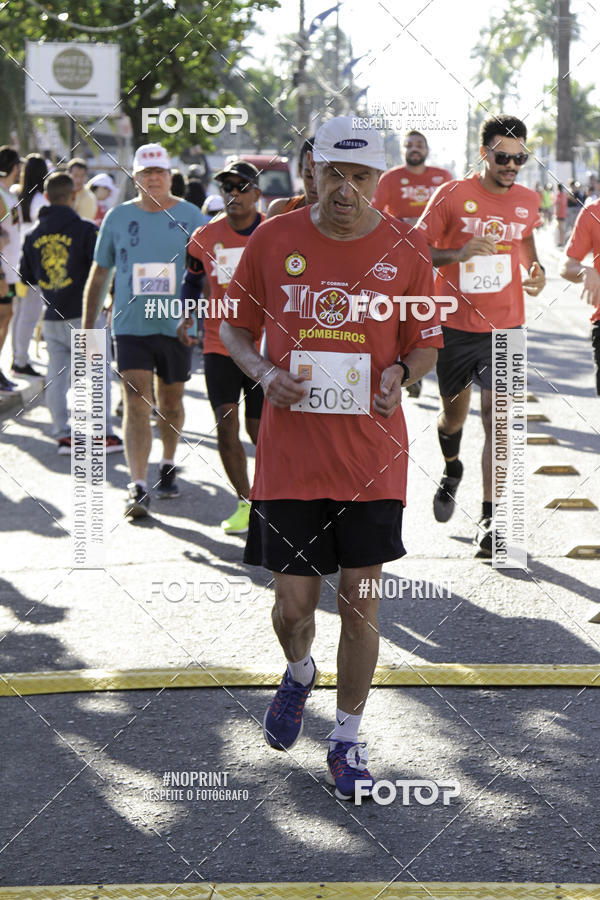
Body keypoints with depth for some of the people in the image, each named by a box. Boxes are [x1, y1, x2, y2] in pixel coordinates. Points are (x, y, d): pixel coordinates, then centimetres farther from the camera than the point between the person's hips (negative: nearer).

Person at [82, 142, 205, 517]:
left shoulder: (190, 216, 1)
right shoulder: (118, 218, 4)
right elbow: (99, 277, 11)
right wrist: (88, 329, 9)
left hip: (177, 326, 0)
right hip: (130, 325, 0)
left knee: (171, 402, 12)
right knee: (137, 404, -10)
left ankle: (168, 466, 36)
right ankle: (138, 487, -15)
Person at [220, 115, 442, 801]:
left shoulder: (406, 253, 0)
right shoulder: (272, 240, -1)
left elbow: (426, 345, 10)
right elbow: (235, 325, 10)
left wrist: (399, 374, -11)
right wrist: (264, 374, -9)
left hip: (372, 456, 0)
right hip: (289, 454, 0)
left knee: (360, 605, 3)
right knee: (293, 603, 1)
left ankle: (347, 739, 20)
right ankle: (298, 673, 37)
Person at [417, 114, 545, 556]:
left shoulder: (527, 201, 3)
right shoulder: (451, 195, -8)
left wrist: (536, 269, 2)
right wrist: (459, 254, -24)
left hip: (505, 328, 1)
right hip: (455, 325, -1)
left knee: (496, 414, -12)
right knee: (454, 411, 16)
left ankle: (490, 519, -9)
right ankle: (452, 469, 50)